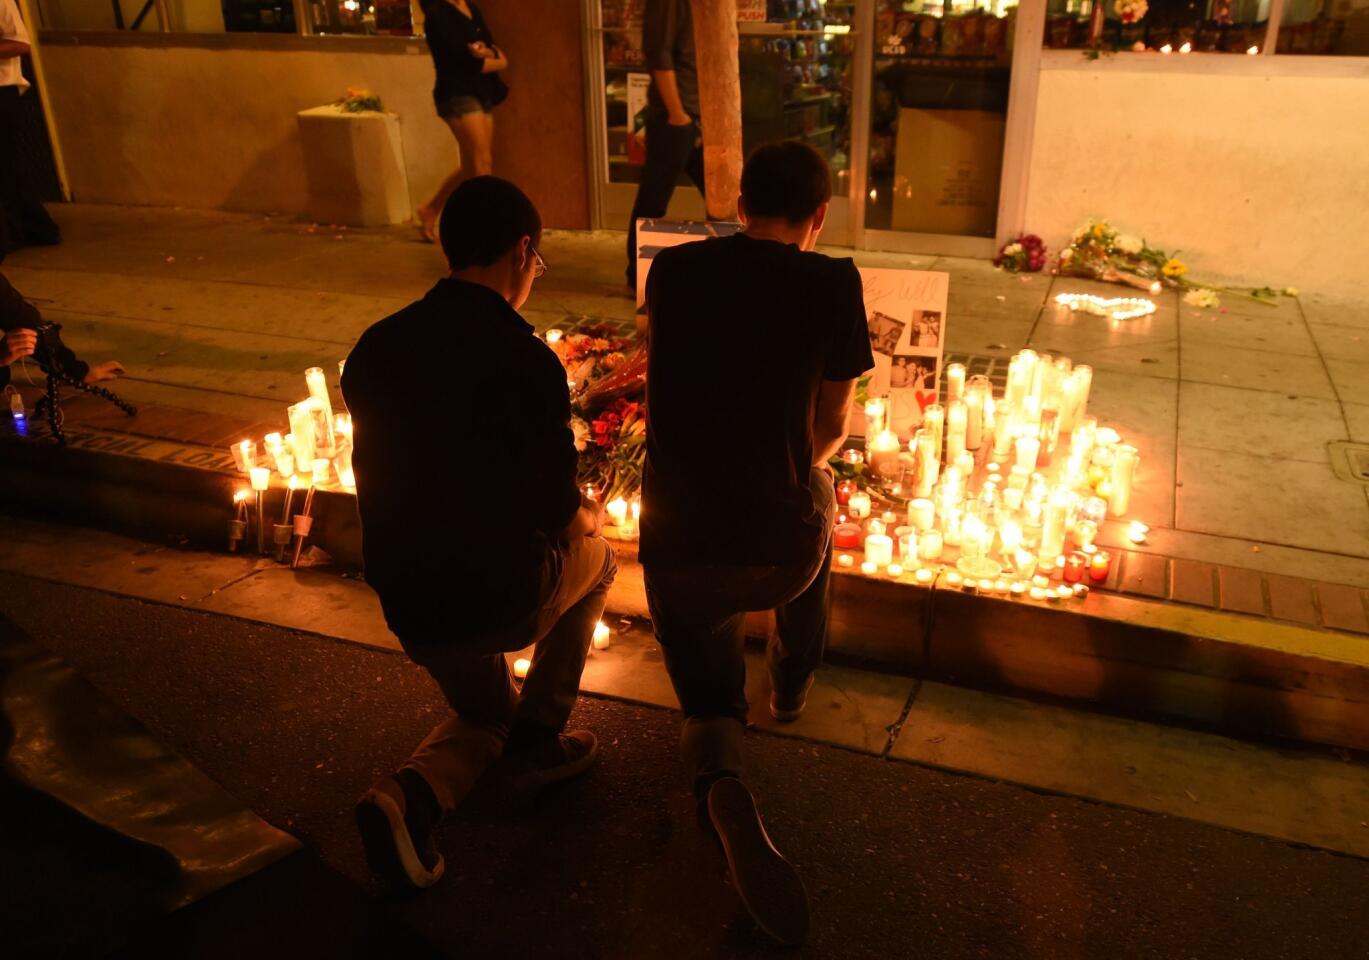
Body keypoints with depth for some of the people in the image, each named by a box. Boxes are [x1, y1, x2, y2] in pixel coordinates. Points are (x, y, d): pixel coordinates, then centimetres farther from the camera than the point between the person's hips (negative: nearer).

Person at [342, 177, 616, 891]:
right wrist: (586, 516, 9)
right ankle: (535, 742, 25)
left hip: (406, 603, 6)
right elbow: (556, 510, -16)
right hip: (500, 598, -5)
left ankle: (410, 795, 2)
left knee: (484, 714, 33)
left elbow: (384, 481, 11)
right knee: (592, 556, 28)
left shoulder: (374, 347, 0)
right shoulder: (527, 362, -20)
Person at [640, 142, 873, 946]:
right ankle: (793, 682, 51)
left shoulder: (671, 270, 3)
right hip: (779, 553, -1)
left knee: (710, 705, 22)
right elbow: (832, 428, 5)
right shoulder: (832, 283, -6)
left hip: (675, 552, 1)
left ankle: (723, 782, -11)